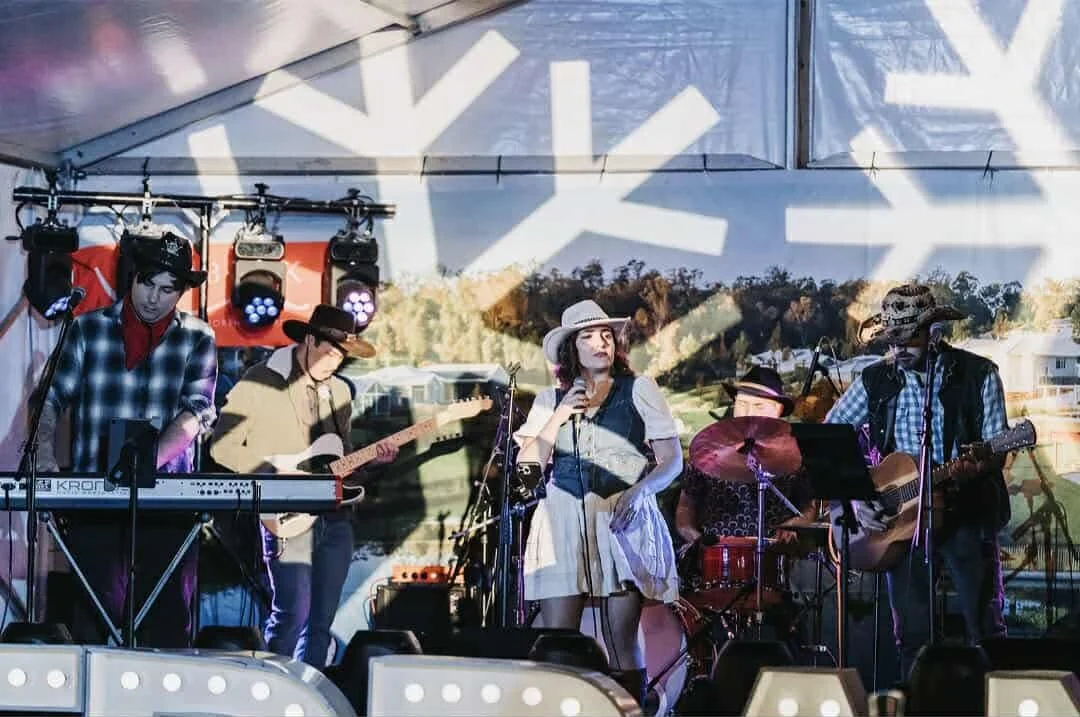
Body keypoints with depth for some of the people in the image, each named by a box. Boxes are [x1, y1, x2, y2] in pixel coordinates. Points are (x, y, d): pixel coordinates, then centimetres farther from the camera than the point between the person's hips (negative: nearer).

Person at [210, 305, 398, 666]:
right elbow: (222, 446, -7)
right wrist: (279, 476, -15)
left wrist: (371, 459, 2)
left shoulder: (339, 391, 16)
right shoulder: (260, 382, -5)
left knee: (321, 622, 6)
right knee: (293, 615, -15)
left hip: (335, 517, 6)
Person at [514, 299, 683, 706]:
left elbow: (672, 460, 2)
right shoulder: (551, 400, 15)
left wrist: (639, 490, -16)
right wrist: (556, 420, -2)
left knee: (621, 640, -6)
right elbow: (526, 465, 8)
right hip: (563, 525, 2)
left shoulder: (639, 390, 7)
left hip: (624, 523, -2)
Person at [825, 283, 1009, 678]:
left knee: (985, 630, -4)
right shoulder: (875, 380, 4)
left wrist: (973, 467, -26)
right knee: (912, 635, 4)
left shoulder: (978, 375, -3)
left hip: (965, 512, -2)